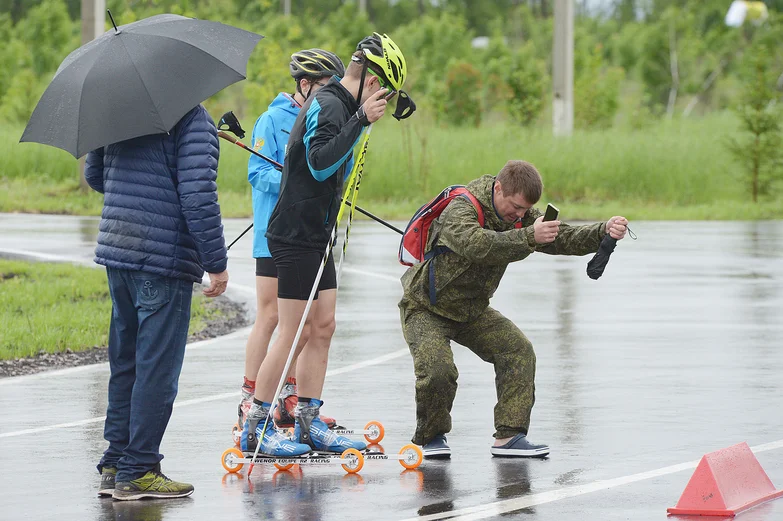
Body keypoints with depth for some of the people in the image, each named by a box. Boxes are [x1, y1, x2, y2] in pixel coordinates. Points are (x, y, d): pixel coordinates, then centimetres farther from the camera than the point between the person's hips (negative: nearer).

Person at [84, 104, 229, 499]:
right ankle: (137, 471, -1)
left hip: (115, 251, 8)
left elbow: (94, 175, 22)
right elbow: (198, 195, -19)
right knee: (156, 367, -2)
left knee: (125, 363, 15)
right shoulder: (194, 119, -12)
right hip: (165, 260, -8)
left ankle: (114, 465, 19)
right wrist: (216, 262, -14)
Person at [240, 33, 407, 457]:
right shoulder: (327, 106, -15)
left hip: (317, 236, 10)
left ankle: (308, 424, 14)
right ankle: (255, 428, -1)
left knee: (322, 327, 9)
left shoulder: (337, 105, 15)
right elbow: (320, 164, -28)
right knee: (294, 333, -7)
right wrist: (361, 121, -28)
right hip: (295, 235, -10)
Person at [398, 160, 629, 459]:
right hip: (426, 308, -7)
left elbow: (563, 239, -9)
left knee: (518, 350, -11)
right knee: (437, 369, -27)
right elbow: (476, 244, -49)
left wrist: (603, 232, -28)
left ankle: (509, 435, -9)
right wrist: (528, 237, -58)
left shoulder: (520, 216, -5)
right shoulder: (460, 210, -29)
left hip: (471, 310, 7)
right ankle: (430, 437, -2)